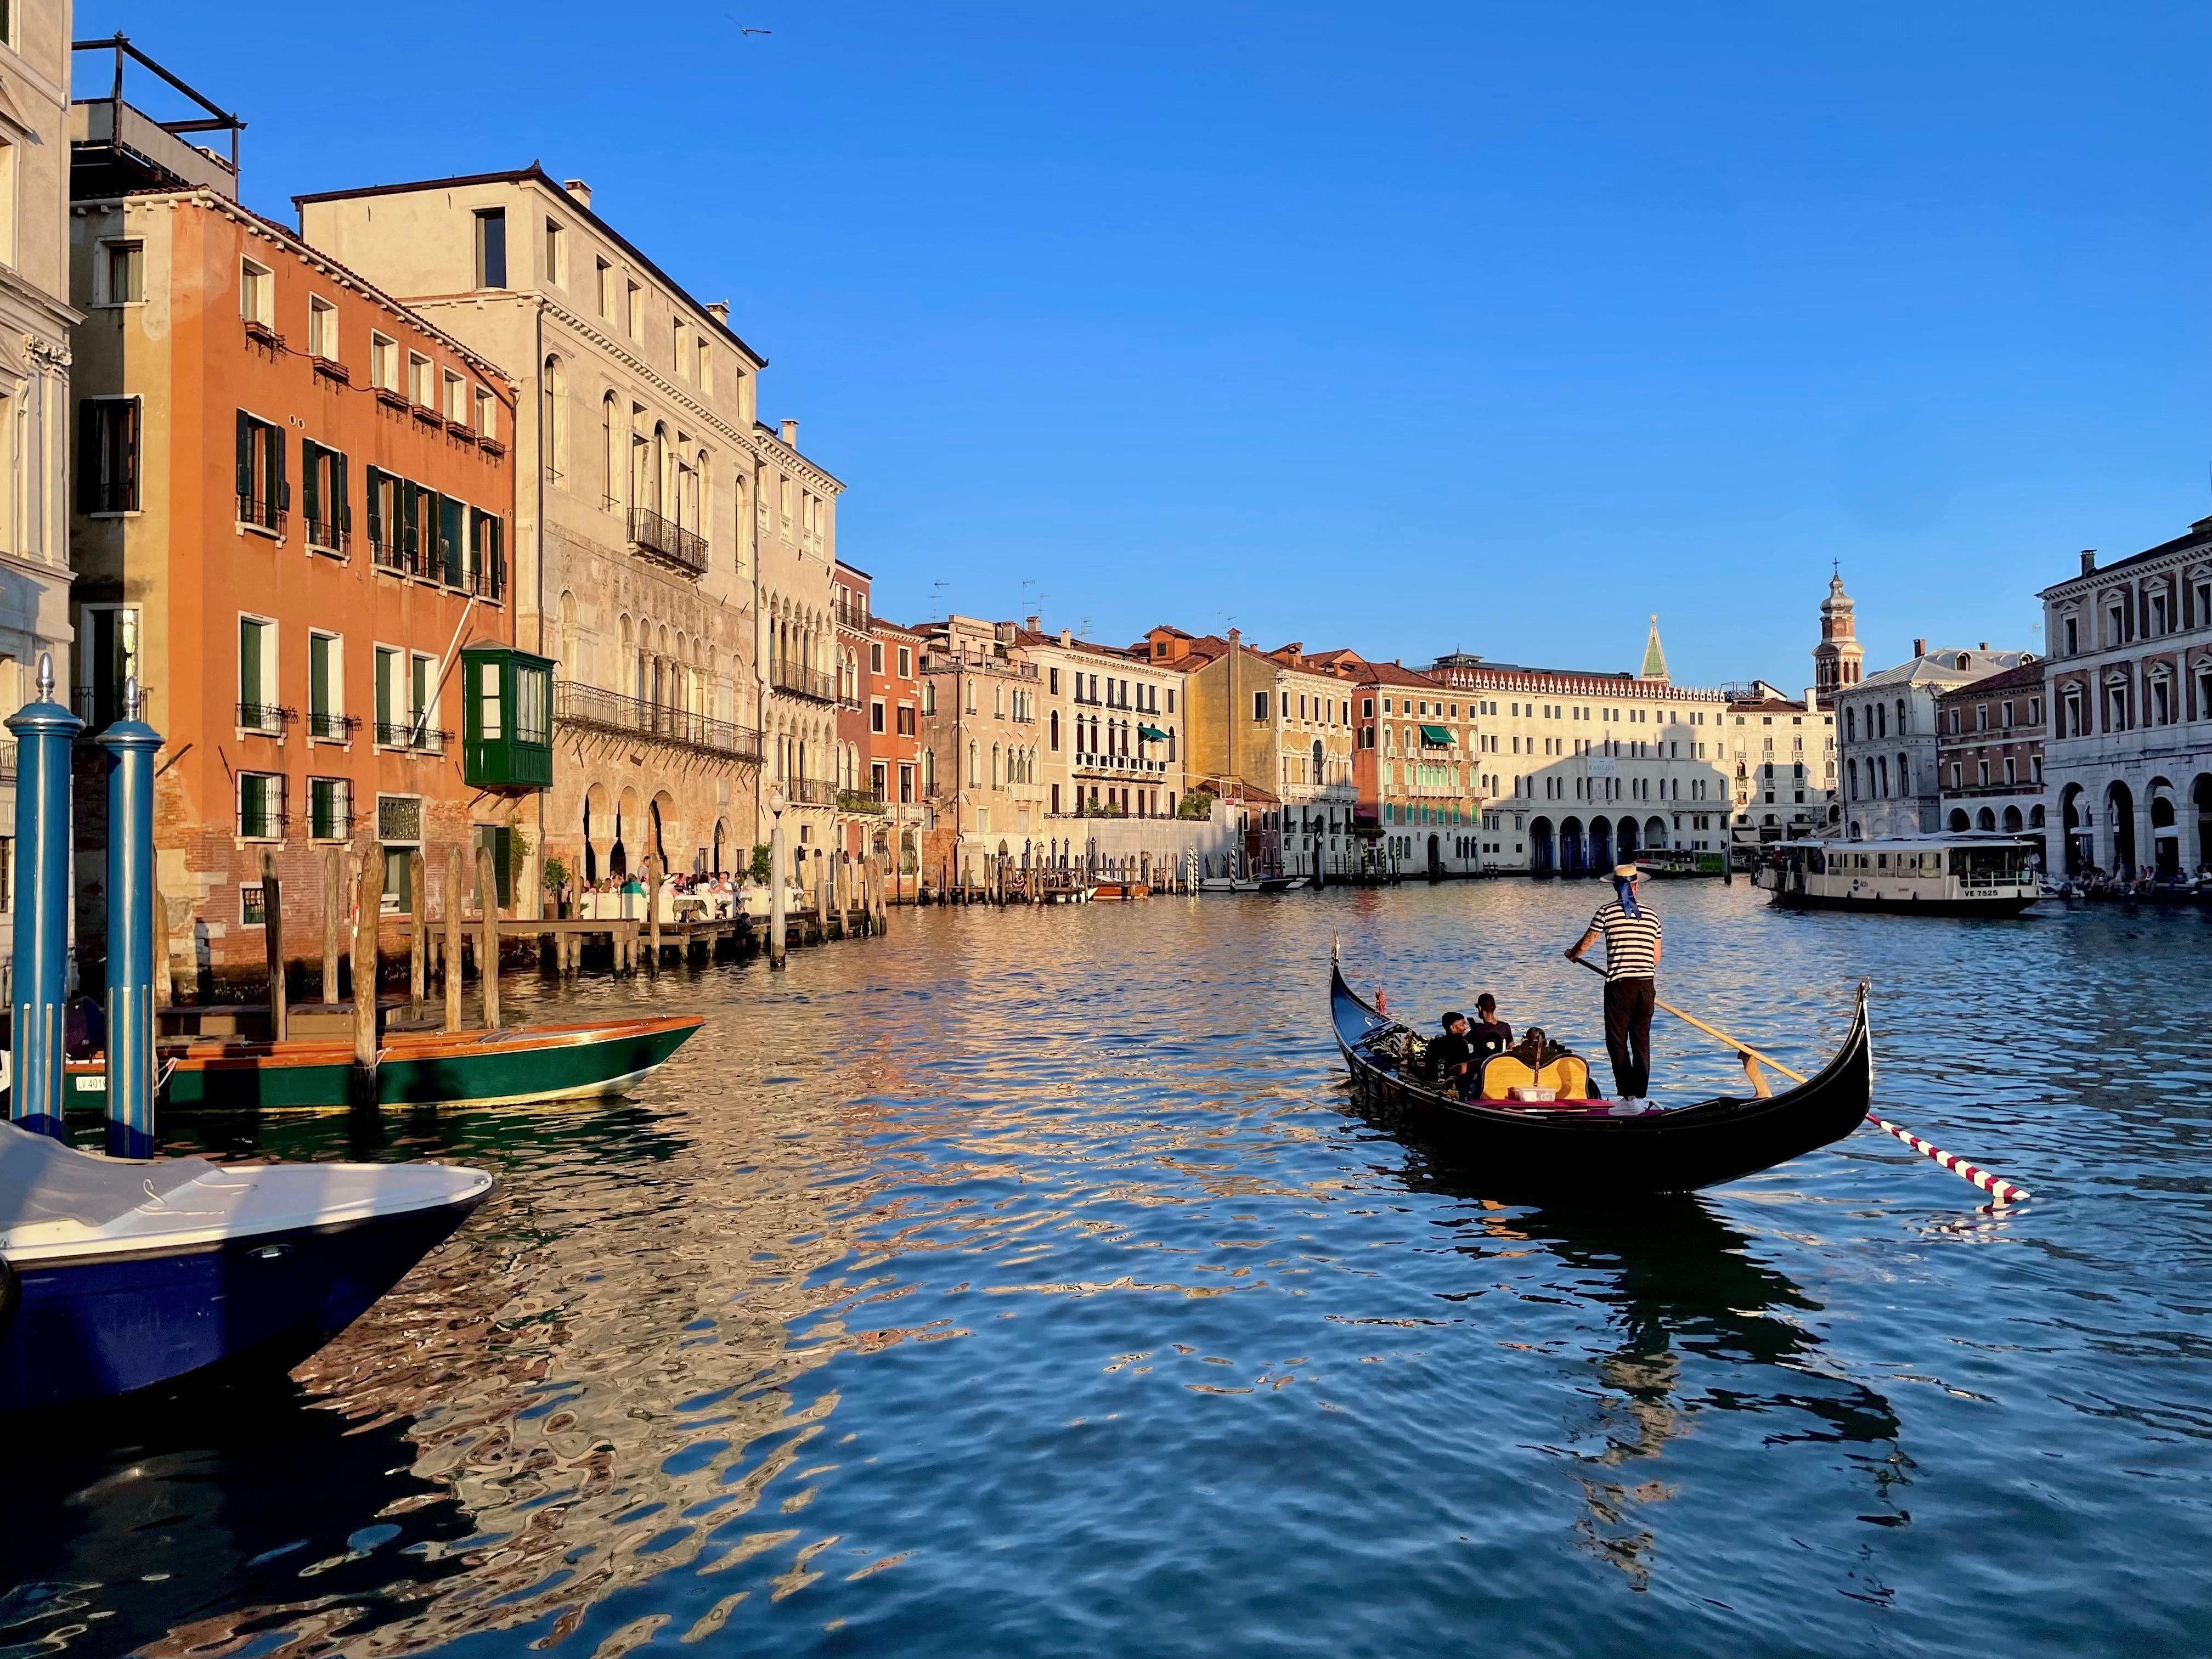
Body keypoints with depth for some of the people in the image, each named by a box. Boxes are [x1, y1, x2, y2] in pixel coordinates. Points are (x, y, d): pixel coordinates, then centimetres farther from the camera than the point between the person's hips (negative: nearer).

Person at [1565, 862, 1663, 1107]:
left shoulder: (1607, 911, -4)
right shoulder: (1650, 914, 9)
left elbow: (1586, 943, 6)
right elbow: (1656, 957, 13)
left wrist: (1572, 954, 27)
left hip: (1620, 984, -4)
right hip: (1647, 984, 4)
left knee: (1617, 1041, 2)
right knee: (1642, 1042, 11)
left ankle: (1628, 1095, -6)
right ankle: (1640, 1096, 12)